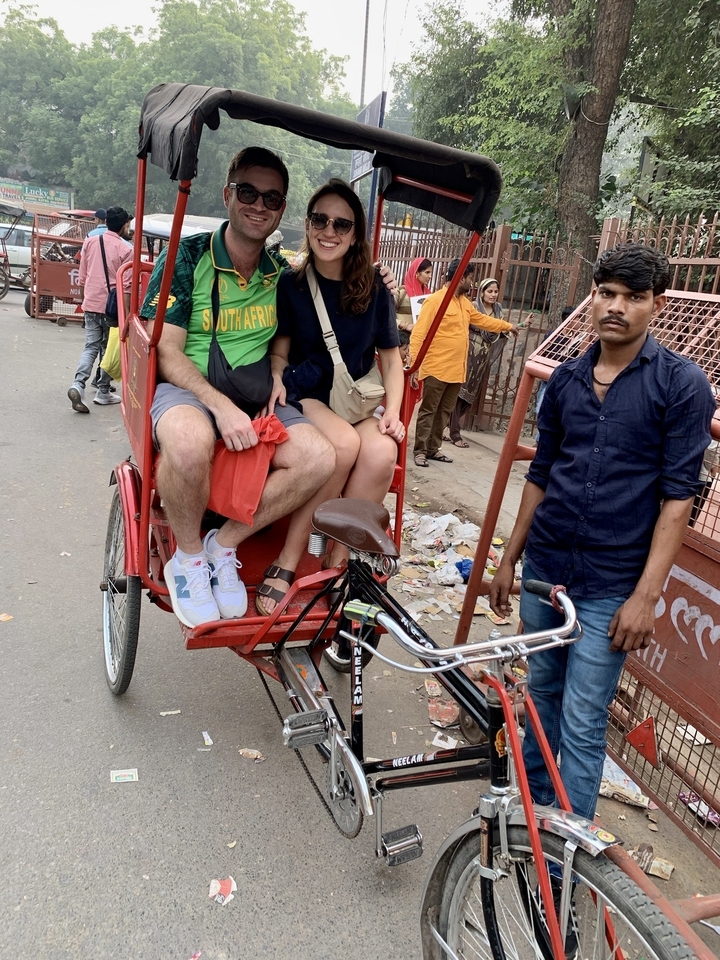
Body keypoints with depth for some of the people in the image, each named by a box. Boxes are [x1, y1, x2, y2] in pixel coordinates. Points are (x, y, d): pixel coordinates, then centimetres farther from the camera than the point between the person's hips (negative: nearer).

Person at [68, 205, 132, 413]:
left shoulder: (89, 242, 6)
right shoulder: (125, 249, -8)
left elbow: (82, 277, 11)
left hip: (91, 303, 4)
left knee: (91, 347, 7)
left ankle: (78, 384, -14)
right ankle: (103, 392, 15)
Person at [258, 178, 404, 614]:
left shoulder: (375, 291, 6)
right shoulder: (290, 285, 2)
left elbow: (390, 356, 10)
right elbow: (279, 353, 3)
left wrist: (392, 411, -4)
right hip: (305, 397, -2)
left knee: (381, 453, -31)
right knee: (344, 442, -35)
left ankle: (336, 566, -17)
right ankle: (286, 565, -24)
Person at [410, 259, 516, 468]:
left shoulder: (464, 303, 14)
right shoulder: (435, 300, -12)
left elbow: (482, 319, 32)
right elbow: (418, 334, -16)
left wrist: (508, 326, 39)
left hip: (456, 371, 8)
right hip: (436, 370, -8)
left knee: (444, 412, 12)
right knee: (428, 411, -1)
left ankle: (433, 449, 20)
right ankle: (420, 451, 6)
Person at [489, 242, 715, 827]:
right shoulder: (566, 379, 6)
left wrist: (646, 595, -14)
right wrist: (509, 558, 13)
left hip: (611, 586, -4)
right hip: (544, 567, 5)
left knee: (582, 722, 1)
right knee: (542, 691, 19)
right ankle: (532, 797, 40)